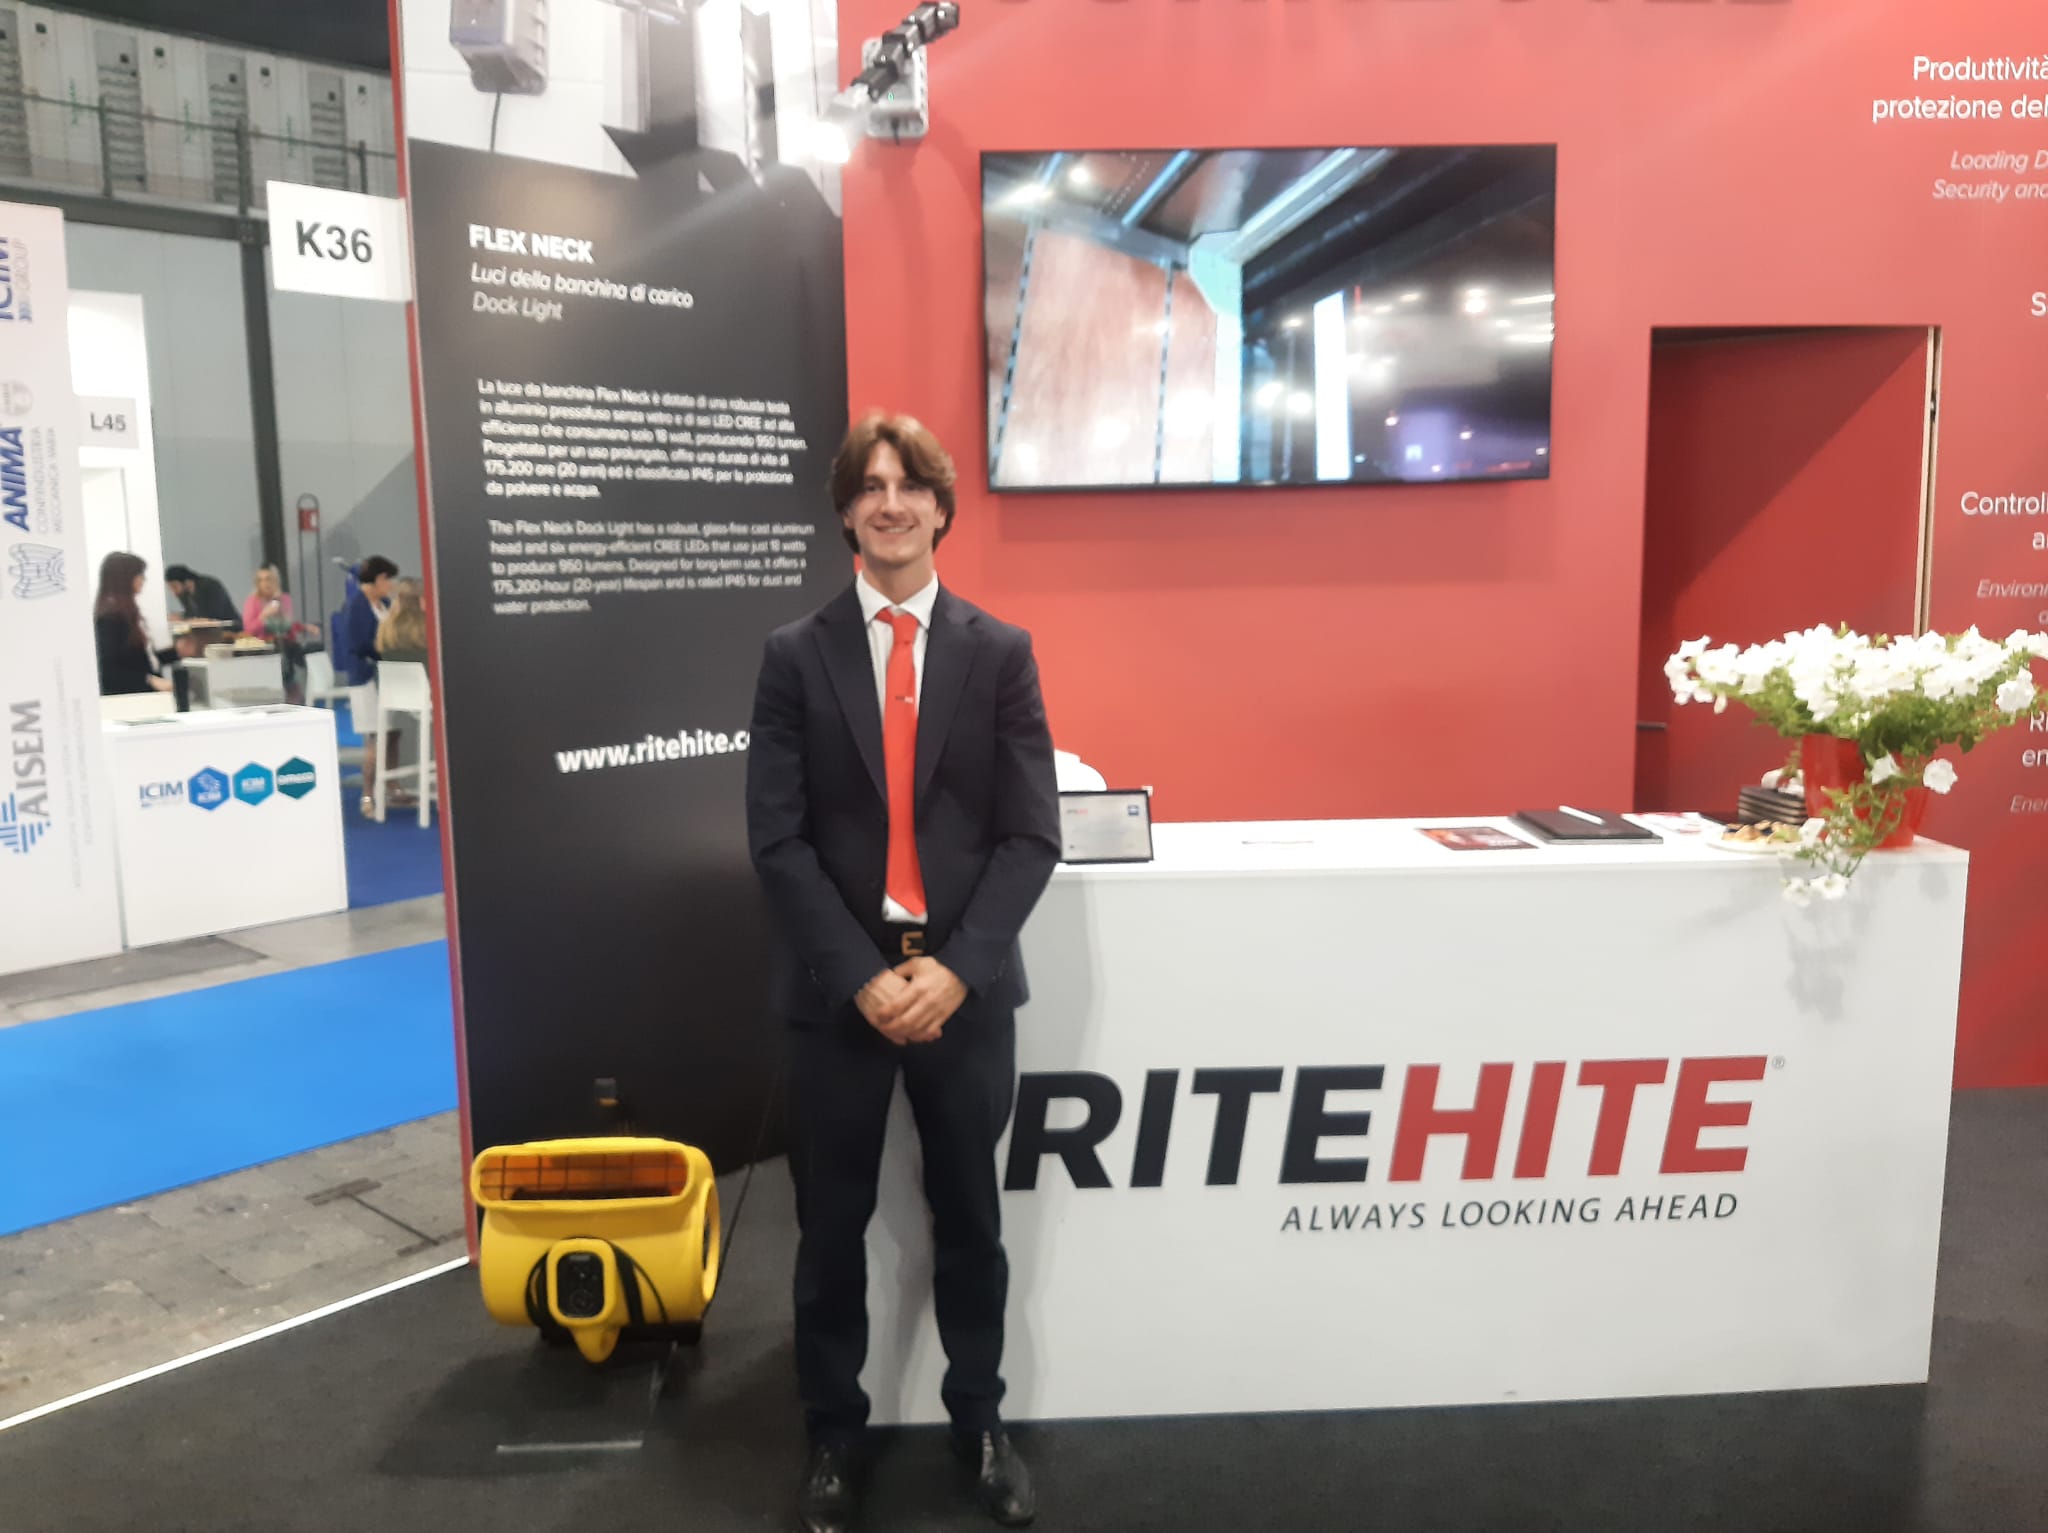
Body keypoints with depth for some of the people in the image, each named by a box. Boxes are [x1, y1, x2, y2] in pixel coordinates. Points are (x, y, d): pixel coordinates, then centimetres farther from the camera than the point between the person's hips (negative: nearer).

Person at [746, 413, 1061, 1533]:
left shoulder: (1001, 653, 1)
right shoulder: (796, 654, 0)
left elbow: (1031, 834, -4)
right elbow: (777, 840, -5)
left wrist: (955, 967, -14)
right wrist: (862, 976, -13)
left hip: (967, 988, 1)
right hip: (839, 989, 0)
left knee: (969, 1219, 15)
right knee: (833, 1227, 13)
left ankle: (980, 1423, 35)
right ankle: (833, 1436, 33)